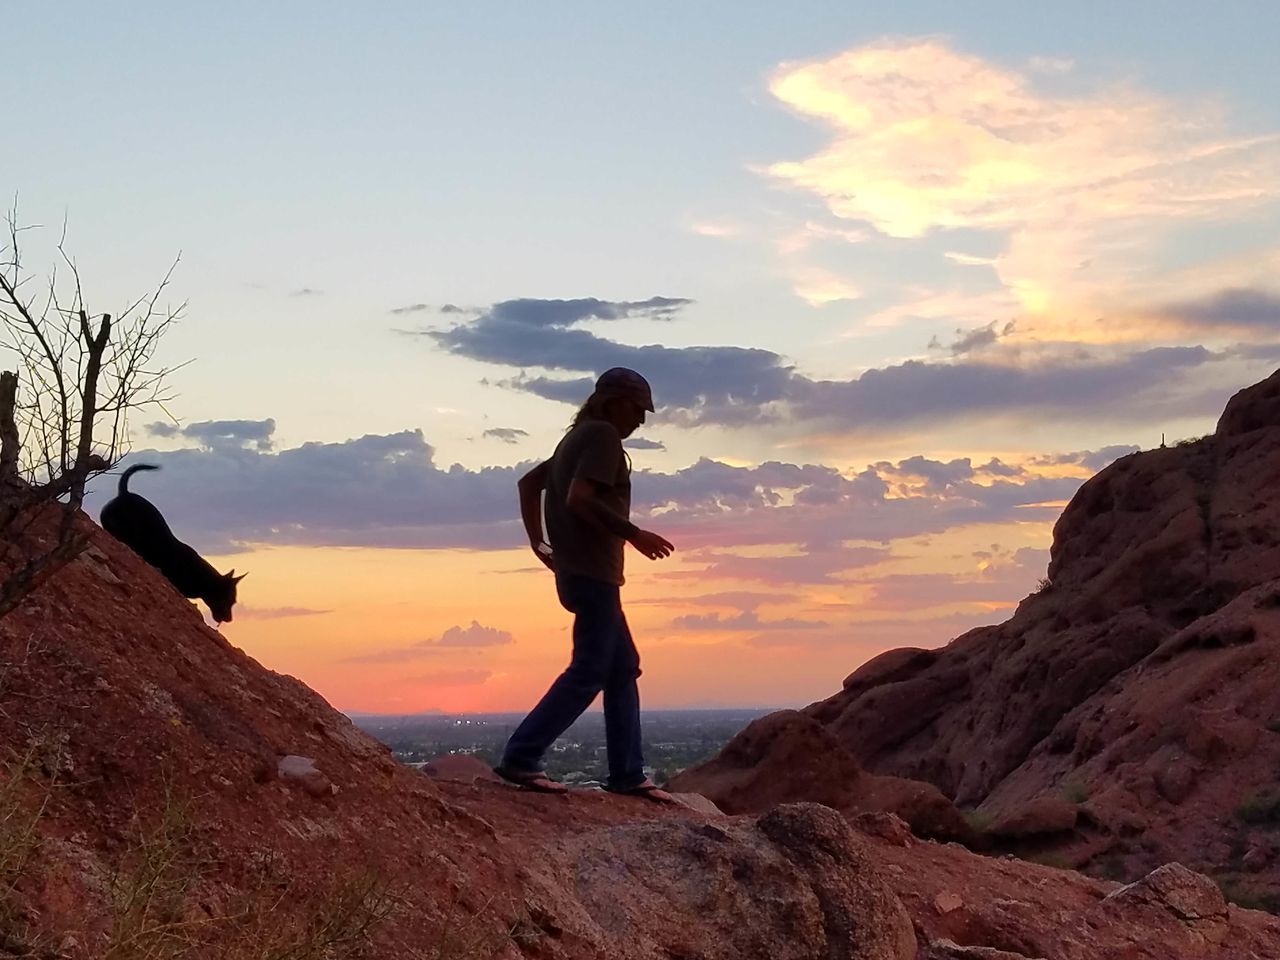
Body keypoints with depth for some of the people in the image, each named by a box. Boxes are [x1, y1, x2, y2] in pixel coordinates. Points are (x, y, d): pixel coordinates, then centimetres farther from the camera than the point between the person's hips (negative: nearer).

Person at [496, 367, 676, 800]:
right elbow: (579, 499, -22)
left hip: (577, 571, 11)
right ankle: (520, 758, -11)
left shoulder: (576, 438, 20)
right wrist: (633, 534, -18)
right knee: (588, 673, -10)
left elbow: (528, 483, 25)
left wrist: (538, 542, 20)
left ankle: (627, 774, 12)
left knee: (624, 668, 12)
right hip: (593, 572, -11)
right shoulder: (603, 435, -10)